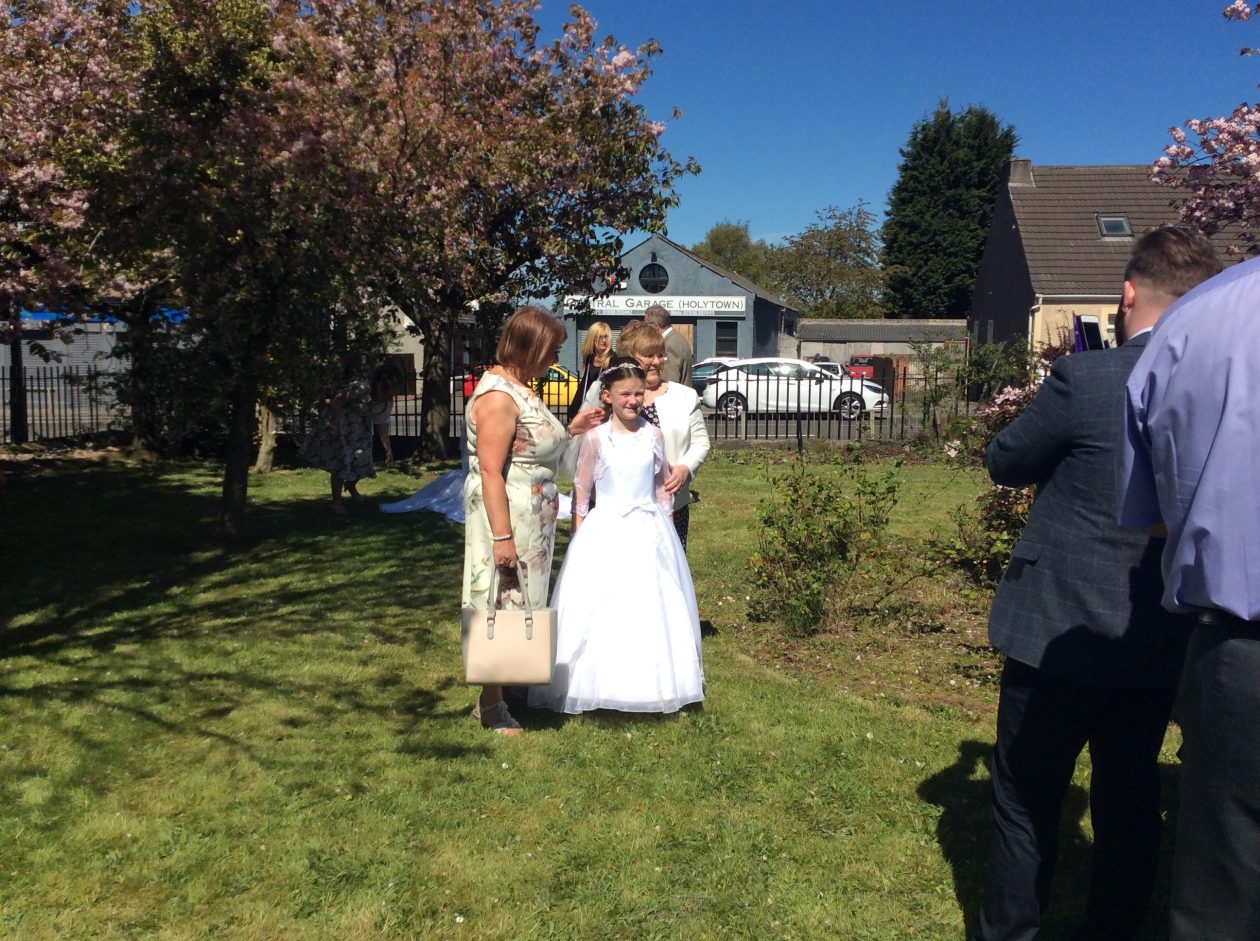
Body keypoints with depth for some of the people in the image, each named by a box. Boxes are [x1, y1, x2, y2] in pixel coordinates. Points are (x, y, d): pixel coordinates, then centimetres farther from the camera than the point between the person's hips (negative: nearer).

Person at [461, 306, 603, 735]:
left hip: (533, 521, 10)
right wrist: (502, 536, -25)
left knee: (520, 606, 17)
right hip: (507, 518, -10)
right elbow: (490, 471, -23)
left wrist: (570, 429, 11)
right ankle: (491, 705, 14)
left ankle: (511, 687, 29)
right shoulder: (498, 395, -19)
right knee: (502, 607, 1)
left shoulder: (519, 389, 12)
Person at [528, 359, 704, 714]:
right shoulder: (595, 438, -5)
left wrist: (663, 522, 9)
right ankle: (602, 685, 11)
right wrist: (579, 535, -1)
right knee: (602, 608, -1)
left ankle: (650, 683, 19)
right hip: (605, 531, -2)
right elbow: (581, 490, 1)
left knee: (651, 605, 6)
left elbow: (662, 485, 11)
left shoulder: (653, 435, 2)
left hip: (648, 530, 2)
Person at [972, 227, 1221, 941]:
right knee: (1132, 801, 18)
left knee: (1028, 801, 11)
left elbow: (1005, 464, -5)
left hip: (1064, 634, -5)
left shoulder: (1086, 378, -18)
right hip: (1165, 646, 5)